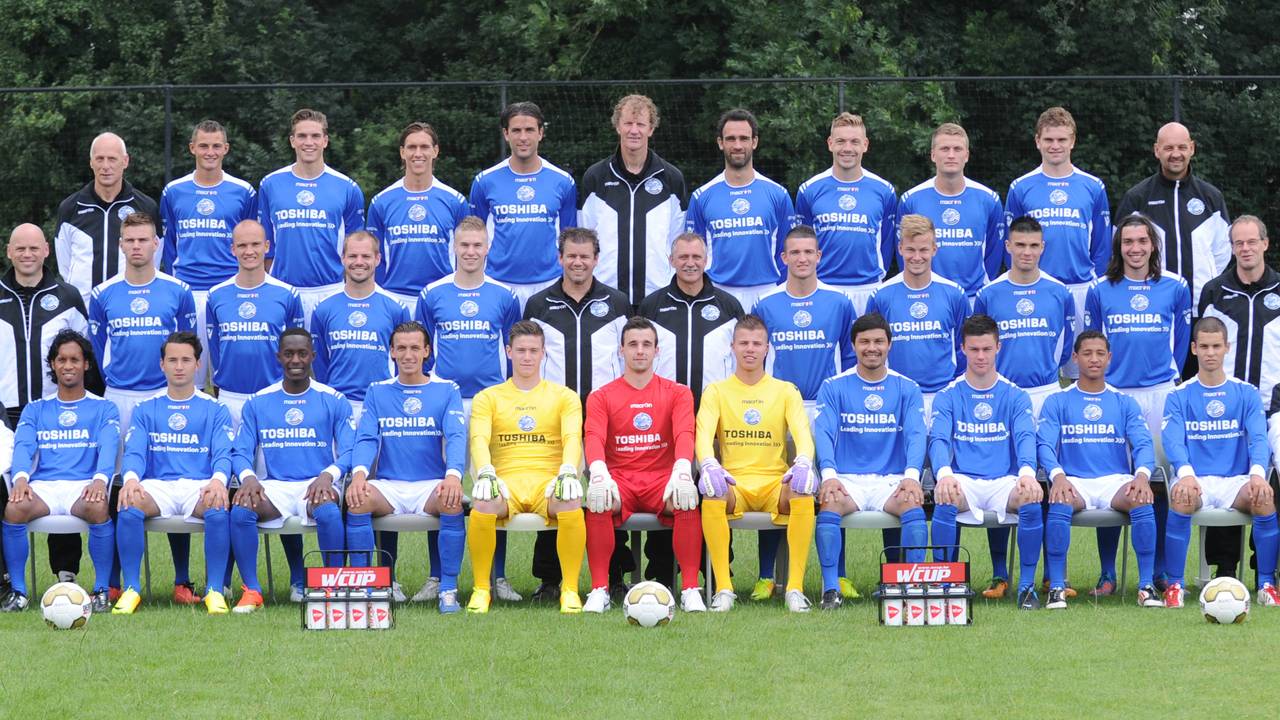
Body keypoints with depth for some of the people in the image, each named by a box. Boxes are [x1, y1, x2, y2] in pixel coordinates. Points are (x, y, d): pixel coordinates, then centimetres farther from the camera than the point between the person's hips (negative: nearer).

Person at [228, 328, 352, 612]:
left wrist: (328, 475, -21)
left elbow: (349, 452, 1)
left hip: (317, 485, -2)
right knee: (240, 510, -30)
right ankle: (251, 590, -19)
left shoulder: (334, 401, 7)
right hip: (274, 486, 2)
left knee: (328, 512, -37)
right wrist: (248, 477, -18)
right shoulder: (257, 403, 11)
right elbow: (241, 452, 6)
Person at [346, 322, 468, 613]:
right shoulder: (377, 392, 12)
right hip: (387, 486, 1)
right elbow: (366, 438, 0)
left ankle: (449, 589, -24)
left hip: (432, 485, -1)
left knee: (452, 501, -35)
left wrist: (453, 474, -29)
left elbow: (456, 436, -7)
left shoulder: (447, 390, 7)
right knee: (357, 499, -31)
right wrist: (359, 473, -23)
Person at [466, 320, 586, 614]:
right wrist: (486, 473, -25)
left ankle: (570, 590, -21)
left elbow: (572, 438, -2)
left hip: (549, 481, 0)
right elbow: (479, 439, -2)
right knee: (482, 503, -36)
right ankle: (481, 588, -17)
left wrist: (568, 472, -24)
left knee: (571, 503, -37)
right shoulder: (488, 398, 15)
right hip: (505, 481, 0)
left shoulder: (564, 396, 15)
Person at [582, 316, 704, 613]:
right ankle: (599, 590, -26)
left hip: (663, 478, 0)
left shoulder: (677, 394, 9)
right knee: (597, 502, -34)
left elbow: (684, 434, -8)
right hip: (618, 479, 0)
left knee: (688, 501, -33)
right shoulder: (601, 397, 9)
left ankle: (690, 590, -26)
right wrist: (599, 474, -31)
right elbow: (594, 437, -8)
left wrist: (682, 472, -30)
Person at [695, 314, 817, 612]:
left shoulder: (785, 391, 12)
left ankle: (795, 587, -29)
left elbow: (802, 432, -3)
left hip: (775, 482, 1)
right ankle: (723, 588, -30)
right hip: (733, 483, 0)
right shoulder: (716, 392, 10)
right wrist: (709, 465, -29)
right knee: (712, 495, -36)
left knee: (804, 494, -34)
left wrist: (803, 463, -27)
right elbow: (703, 434, -6)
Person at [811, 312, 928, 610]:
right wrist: (828, 474, -26)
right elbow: (824, 432, -6)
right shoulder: (833, 387, 7)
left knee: (913, 503, -32)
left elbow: (916, 434, -4)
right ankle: (831, 589, -29)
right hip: (847, 479, 0)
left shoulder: (907, 389, 9)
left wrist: (911, 476, -24)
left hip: (892, 479, 0)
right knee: (830, 502, -32)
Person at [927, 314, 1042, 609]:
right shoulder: (948, 396, 7)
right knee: (945, 500, -36)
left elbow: (1025, 436, -8)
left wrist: (1027, 472, -32)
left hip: (1005, 481, 1)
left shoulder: (1015, 396, 9)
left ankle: (1027, 585, -18)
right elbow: (938, 439, -8)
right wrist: (944, 474, -32)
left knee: (1031, 501, -33)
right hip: (963, 481, 0)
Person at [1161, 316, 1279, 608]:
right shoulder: (1179, 397, 7)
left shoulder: (1247, 393, 9)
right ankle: (1174, 585, -22)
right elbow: (1174, 441, -7)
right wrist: (1186, 474, -30)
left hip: (1237, 480, 1)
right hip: (1196, 480, -1)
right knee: (1180, 499, -35)